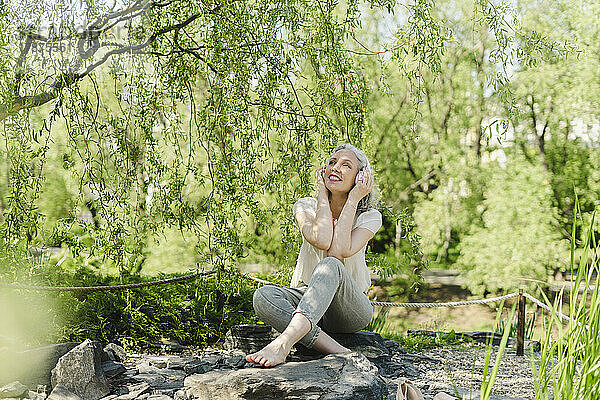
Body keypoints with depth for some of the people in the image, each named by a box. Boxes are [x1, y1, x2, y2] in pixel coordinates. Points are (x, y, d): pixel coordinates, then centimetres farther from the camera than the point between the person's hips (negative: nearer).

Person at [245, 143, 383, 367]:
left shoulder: (369, 216, -4)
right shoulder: (306, 206, 0)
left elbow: (339, 252, -24)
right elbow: (321, 240, -23)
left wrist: (353, 199, -15)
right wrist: (322, 194, -10)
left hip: (351, 307, -2)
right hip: (305, 298, 2)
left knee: (330, 266, -36)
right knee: (264, 296, -31)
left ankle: (283, 342, -53)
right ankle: (340, 353, -40)